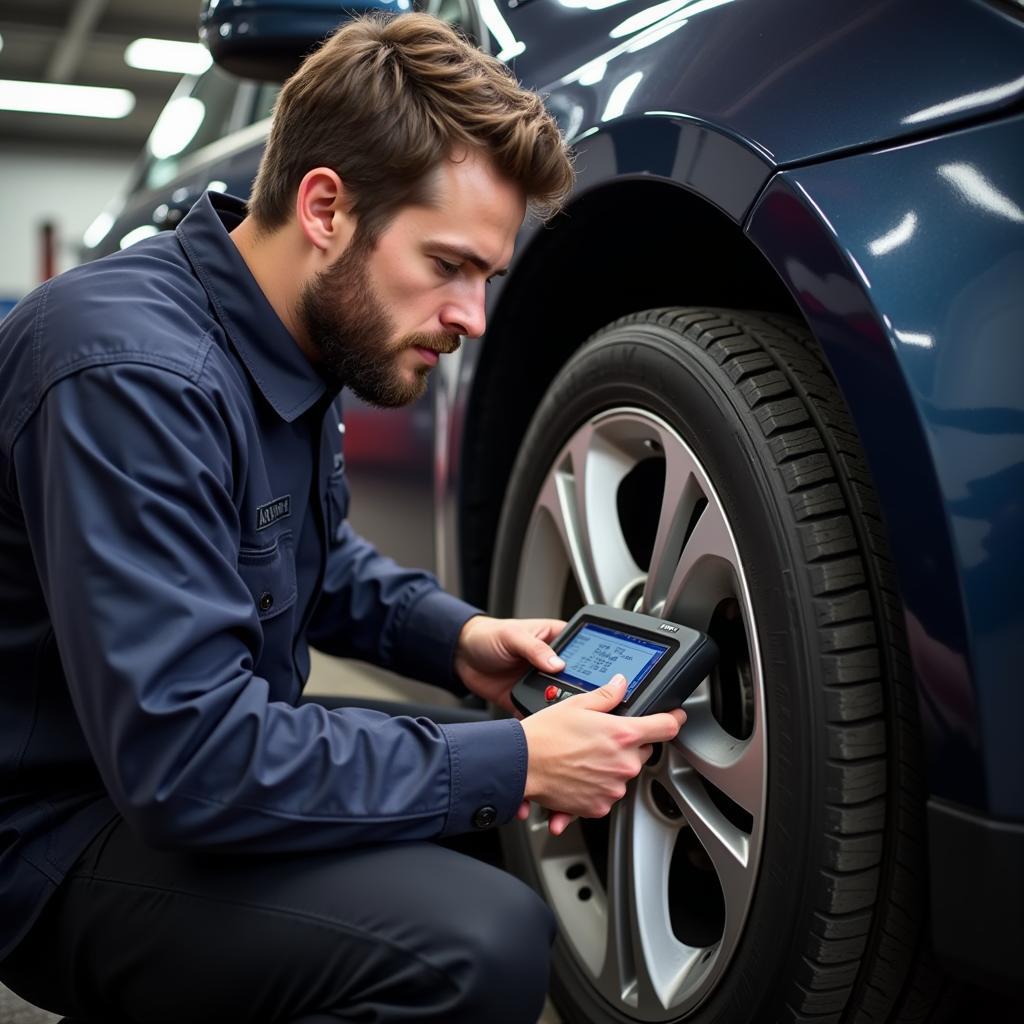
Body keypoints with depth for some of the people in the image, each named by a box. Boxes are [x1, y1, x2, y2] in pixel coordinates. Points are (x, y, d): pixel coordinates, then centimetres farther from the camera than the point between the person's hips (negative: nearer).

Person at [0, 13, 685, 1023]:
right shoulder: (134, 371, -27)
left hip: (186, 758, 9)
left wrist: (454, 638, 1)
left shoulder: (299, 335, 2)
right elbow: (187, 762, -31)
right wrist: (514, 768, -24)